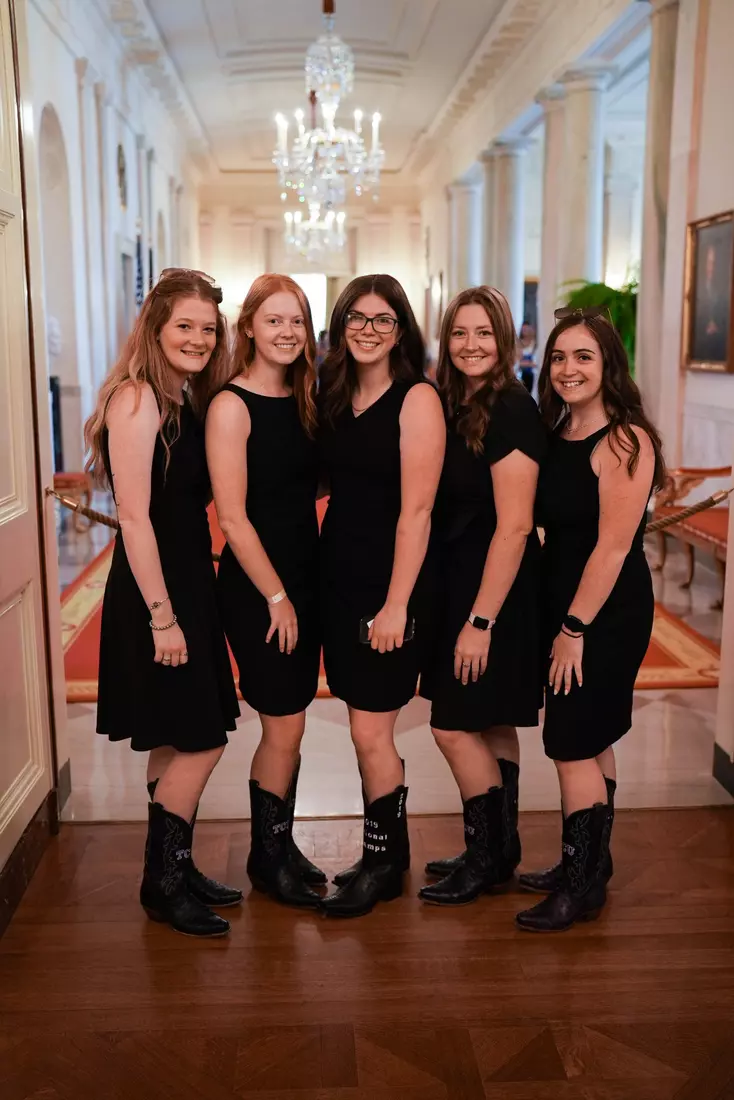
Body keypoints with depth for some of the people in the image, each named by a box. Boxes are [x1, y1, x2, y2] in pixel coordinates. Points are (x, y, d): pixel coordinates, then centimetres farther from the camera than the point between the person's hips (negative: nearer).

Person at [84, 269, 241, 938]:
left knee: (178, 743, 15)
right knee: (199, 742, -1)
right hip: (152, 589, -8)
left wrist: (183, 606, 4)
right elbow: (134, 516, -19)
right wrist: (161, 616, -19)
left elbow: (192, 500, 11)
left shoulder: (188, 399, 10)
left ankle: (176, 871, 29)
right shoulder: (137, 398, -16)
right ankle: (162, 883, 16)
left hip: (187, 582, 8)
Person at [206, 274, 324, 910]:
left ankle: (283, 845, 29)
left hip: (304, 578, 7)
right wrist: (276, 596, -13)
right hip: (254, 587, -6)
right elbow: (232, 517, -16)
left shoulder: (303, 401, 9)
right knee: (285, 727, 1)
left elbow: (309, 489, 11)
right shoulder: (232, 406, -12)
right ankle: (266, 858, 20)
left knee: (290, 725, 14)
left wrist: (300, 590, 4)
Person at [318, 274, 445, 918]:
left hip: (387, 586, -6)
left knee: (370, 732, 0)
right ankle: (385, 853, 29)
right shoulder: (334, 397, 10)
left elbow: (416, 510, -15)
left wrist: (397, 604, -18)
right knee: (368, 730, 14)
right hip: (338, 576, 7)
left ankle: (384, 862, 20)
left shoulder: (417, 399, -10)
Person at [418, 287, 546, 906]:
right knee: (492, 727, 16)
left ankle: (490, 855, 17)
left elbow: (514, 526, -21)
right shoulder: (454, 406, 9)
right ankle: (498, 854, 28)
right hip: (459, 583, 8)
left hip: (496, 590, -8)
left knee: (455, 726, -1)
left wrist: (481, 620, -21)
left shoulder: (512, 410, -16)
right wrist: (463, 610, 6)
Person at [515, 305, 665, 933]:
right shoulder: (556, 437, 9)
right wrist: (561, 622, 5)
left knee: (573, 745, -3)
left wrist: (575, 628, -17)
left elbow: (613, 544, -19)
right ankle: (590, 864, 30)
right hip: (563, 605, 8)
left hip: (607, 613, -8)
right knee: (591, 743, 16)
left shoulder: (625, 441, -15)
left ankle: (583, 886, 11)